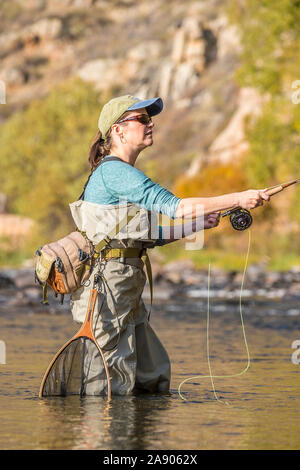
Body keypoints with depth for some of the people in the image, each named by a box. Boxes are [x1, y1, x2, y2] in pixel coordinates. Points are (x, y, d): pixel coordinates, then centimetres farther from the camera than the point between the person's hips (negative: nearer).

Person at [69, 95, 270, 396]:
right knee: (114, 387, -5)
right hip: (109, 283, -10)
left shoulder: (123, 174, 17)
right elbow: (174, 206, -21)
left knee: (154, 377, 13)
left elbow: (147, 238, 19)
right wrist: (238, 199, -19)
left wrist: (198, 224, 13)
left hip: (127, 290, 10)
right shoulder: (113, 171, -14)